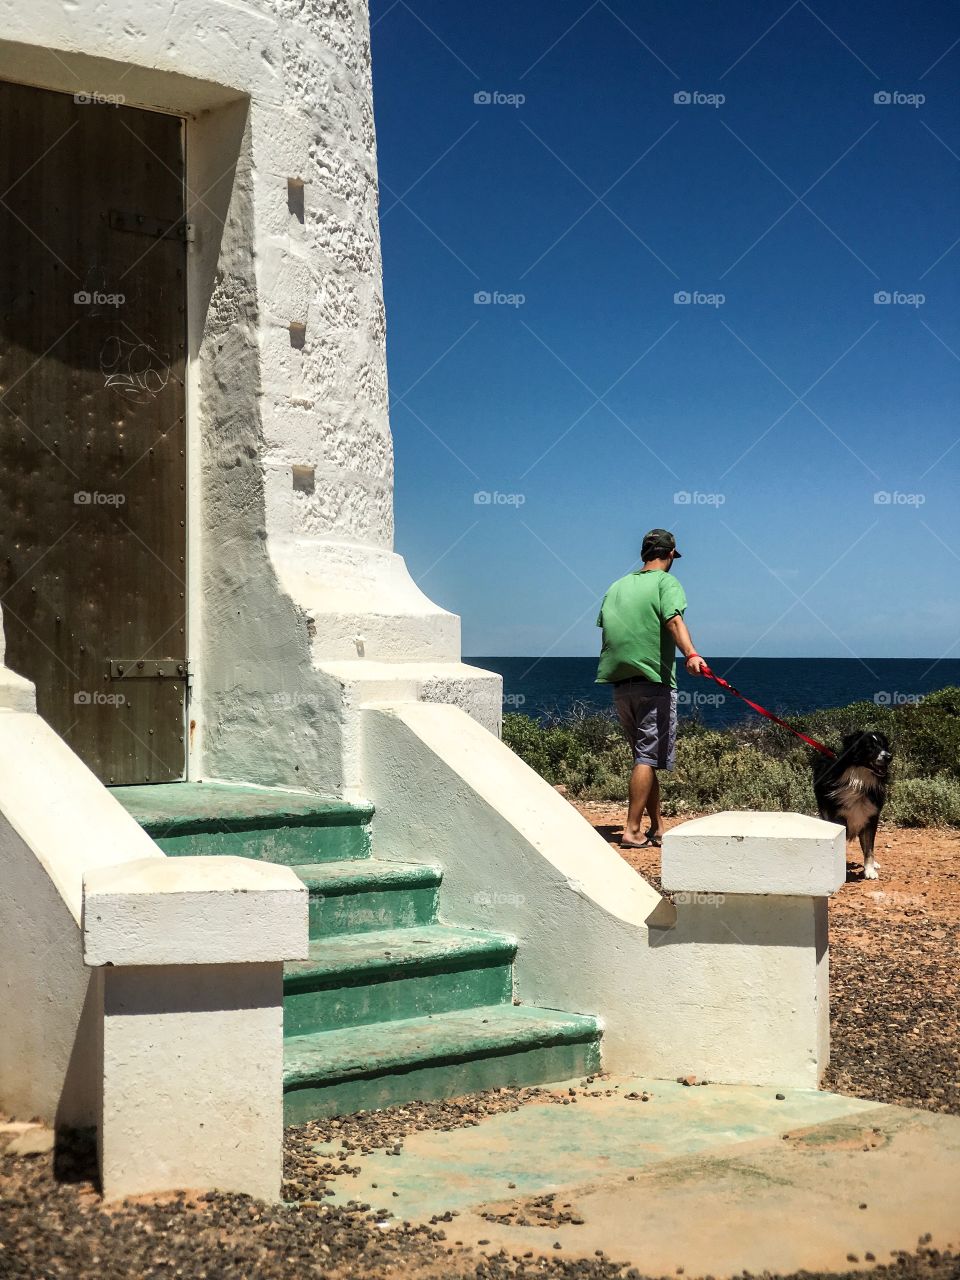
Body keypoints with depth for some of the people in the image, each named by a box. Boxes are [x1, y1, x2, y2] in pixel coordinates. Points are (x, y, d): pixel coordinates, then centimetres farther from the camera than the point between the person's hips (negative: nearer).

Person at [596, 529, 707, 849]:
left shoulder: (617, 586, 18)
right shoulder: (666, 582, -2)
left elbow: (606, 627, 21)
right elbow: (674, 620, -21)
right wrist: (691, 654, -36)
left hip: (619, 686, 6)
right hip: (653, 681, -6)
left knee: (645, 755, 14)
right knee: (648, 758, -5)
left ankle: (657, 827, 17)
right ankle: (632, 831, -11)